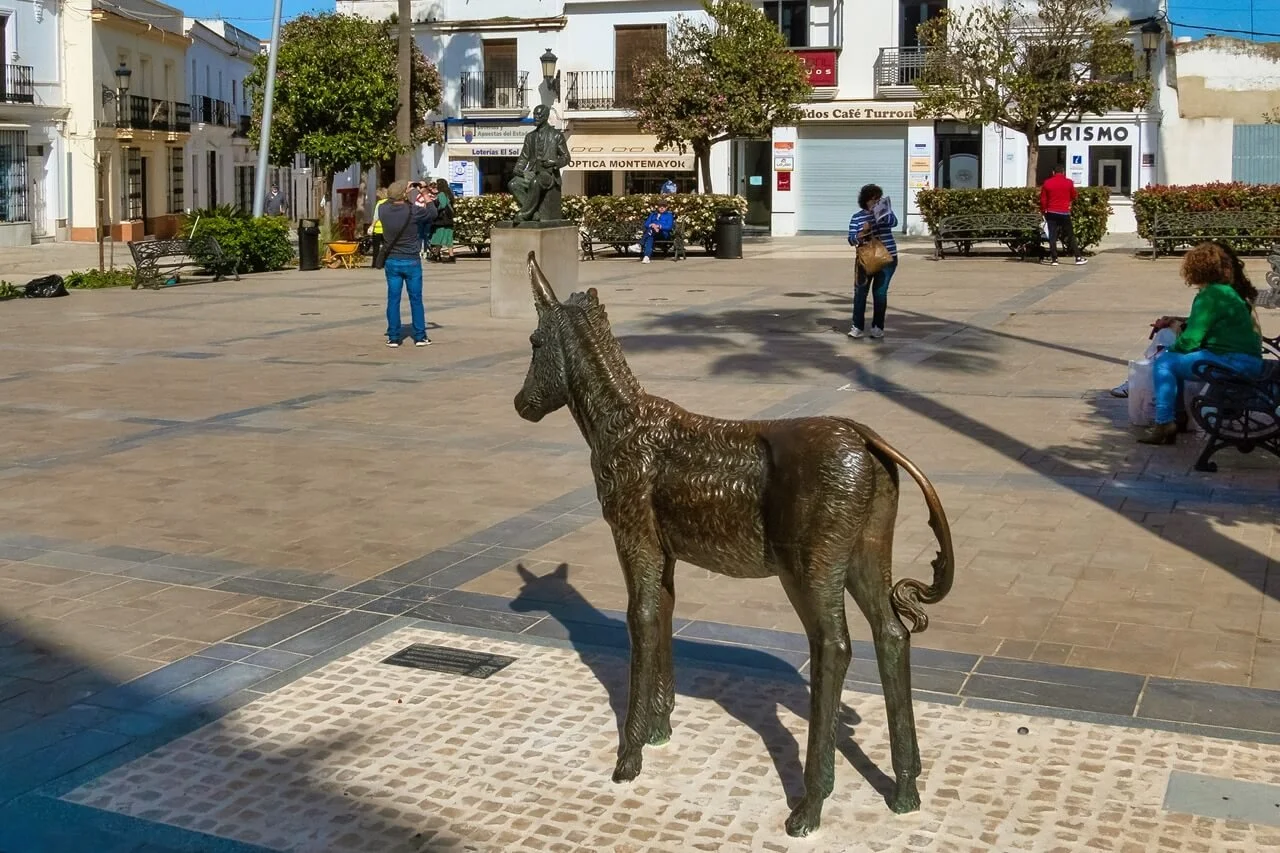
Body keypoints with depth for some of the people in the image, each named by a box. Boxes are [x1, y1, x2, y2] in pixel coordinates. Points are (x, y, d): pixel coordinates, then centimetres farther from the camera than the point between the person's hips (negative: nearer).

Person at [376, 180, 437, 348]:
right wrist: (425, 197, 14)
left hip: (392, 261, 2)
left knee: (393, 300, 7)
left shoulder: (383, 210, -8)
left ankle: (393, 337, 8)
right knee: (416, 299, 7)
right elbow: (431, 214, 1)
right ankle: (420, 337, 11)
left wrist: (403, 195, 18)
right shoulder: (413, 211, -17)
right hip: (411, 261, -2)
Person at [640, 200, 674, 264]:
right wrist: (652, 225, -10)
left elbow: (669, 227, -1)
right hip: (653, 234, 2)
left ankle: (640, 245, -48)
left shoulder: (669, 215, 14)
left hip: (664, 234, -2)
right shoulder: (653, 214, 25)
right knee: (650, 237, -36)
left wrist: (658, 226, -14)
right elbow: (646, 224, 14)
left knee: (650, 231, -33)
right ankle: (646, 257, -55)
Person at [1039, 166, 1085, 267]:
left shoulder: (1047, 183, 0)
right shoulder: (1068, 182, -2)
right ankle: (1078, 257, 6)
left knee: (1052, 236, 2)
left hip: (1051, 213, 1)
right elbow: (1073, 197, 9)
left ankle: (1054, 259, -2)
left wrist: (1042, 211, 14)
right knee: (1070, 236, 6)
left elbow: (1043, 200, 2)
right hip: (1064, 212, -1)